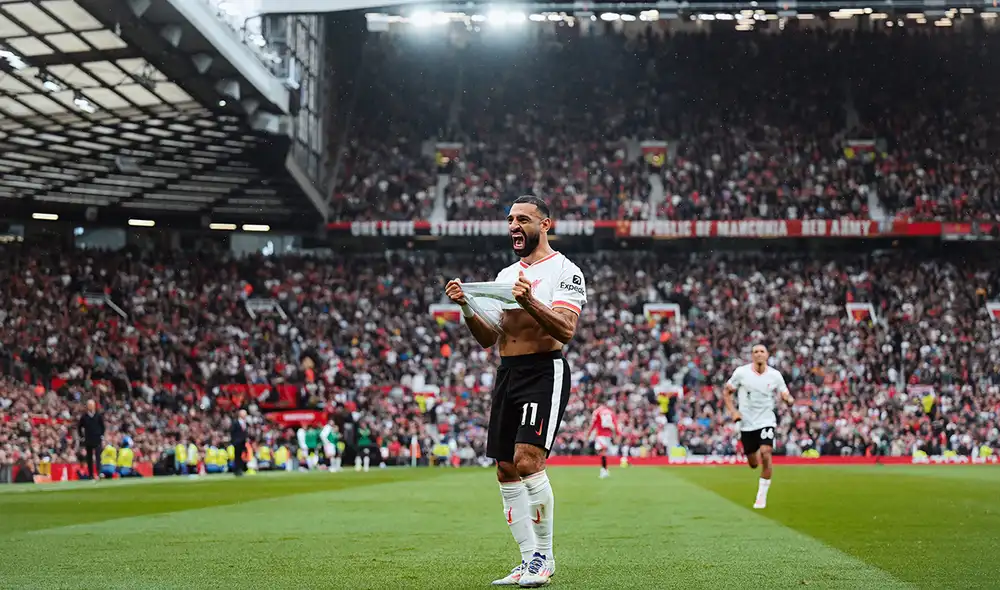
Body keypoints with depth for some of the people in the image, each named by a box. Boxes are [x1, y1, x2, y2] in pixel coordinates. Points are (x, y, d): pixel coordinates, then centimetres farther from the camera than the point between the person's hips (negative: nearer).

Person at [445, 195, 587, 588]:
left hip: (544, 372, -8)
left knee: (527, 461, -20)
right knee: (506, 471, 5)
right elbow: (488, 338, 16)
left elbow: (566, 331, -17)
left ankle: (545, 556, -8)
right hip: (506, 374, 8)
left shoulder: (564, 271, -4)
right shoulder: (506, 275, 19)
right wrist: (466, 308, -1)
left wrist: (530, 302, -30)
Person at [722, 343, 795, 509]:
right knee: (753, 464, 7)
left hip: (766, 421, -1)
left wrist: (789, 399, -23)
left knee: (766, 455, -21)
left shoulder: (775, 375, -4)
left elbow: (785, 394, 1)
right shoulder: (741, 372, -5)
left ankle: (762, 496, -9)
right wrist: (733, 411, -8)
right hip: (747, 424, 1)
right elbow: (726, 392, 5)